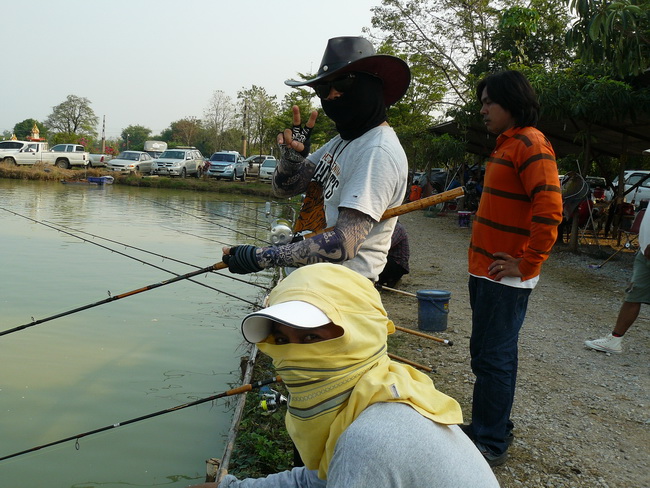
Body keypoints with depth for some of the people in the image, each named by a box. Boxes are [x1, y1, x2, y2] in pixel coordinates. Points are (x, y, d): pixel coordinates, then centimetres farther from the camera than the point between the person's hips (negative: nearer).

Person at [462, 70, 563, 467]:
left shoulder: (531, 144, -14)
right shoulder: (506, 145, 17)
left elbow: (549, 211, -24)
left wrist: (526, 265, -19)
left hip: (505, 279, -10)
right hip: (485, 272, 10)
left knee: (494, 359, -2)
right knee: (485, 353, 17)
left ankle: (492, 444, 10)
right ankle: (491, 427, 31)